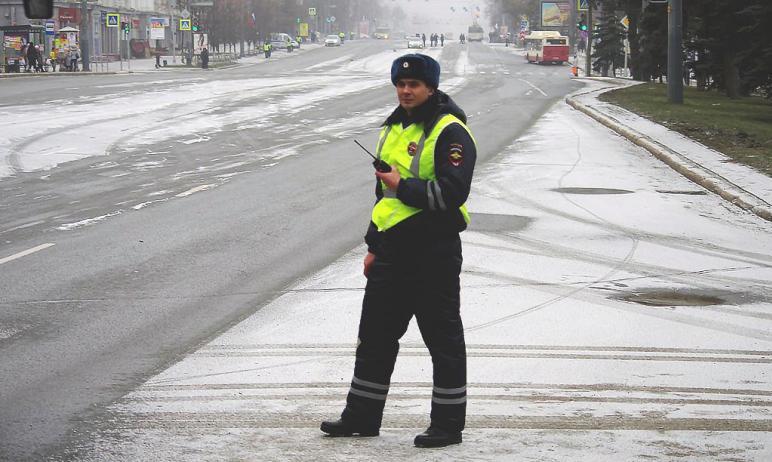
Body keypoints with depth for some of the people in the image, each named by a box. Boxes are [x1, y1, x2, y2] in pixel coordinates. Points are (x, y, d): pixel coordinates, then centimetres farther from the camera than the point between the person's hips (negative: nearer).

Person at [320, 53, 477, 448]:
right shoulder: (393, 129, 17)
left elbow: (451, 192, -22)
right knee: (375, 334, 13)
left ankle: (448, 423, 7)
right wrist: (374, 245, 23)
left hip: (434, 252, -9)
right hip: (392, 250, 9)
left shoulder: (450, 132, -11)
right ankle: (362, 417, 22)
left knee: (443, 338, 0)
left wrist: (404, 187, -16)